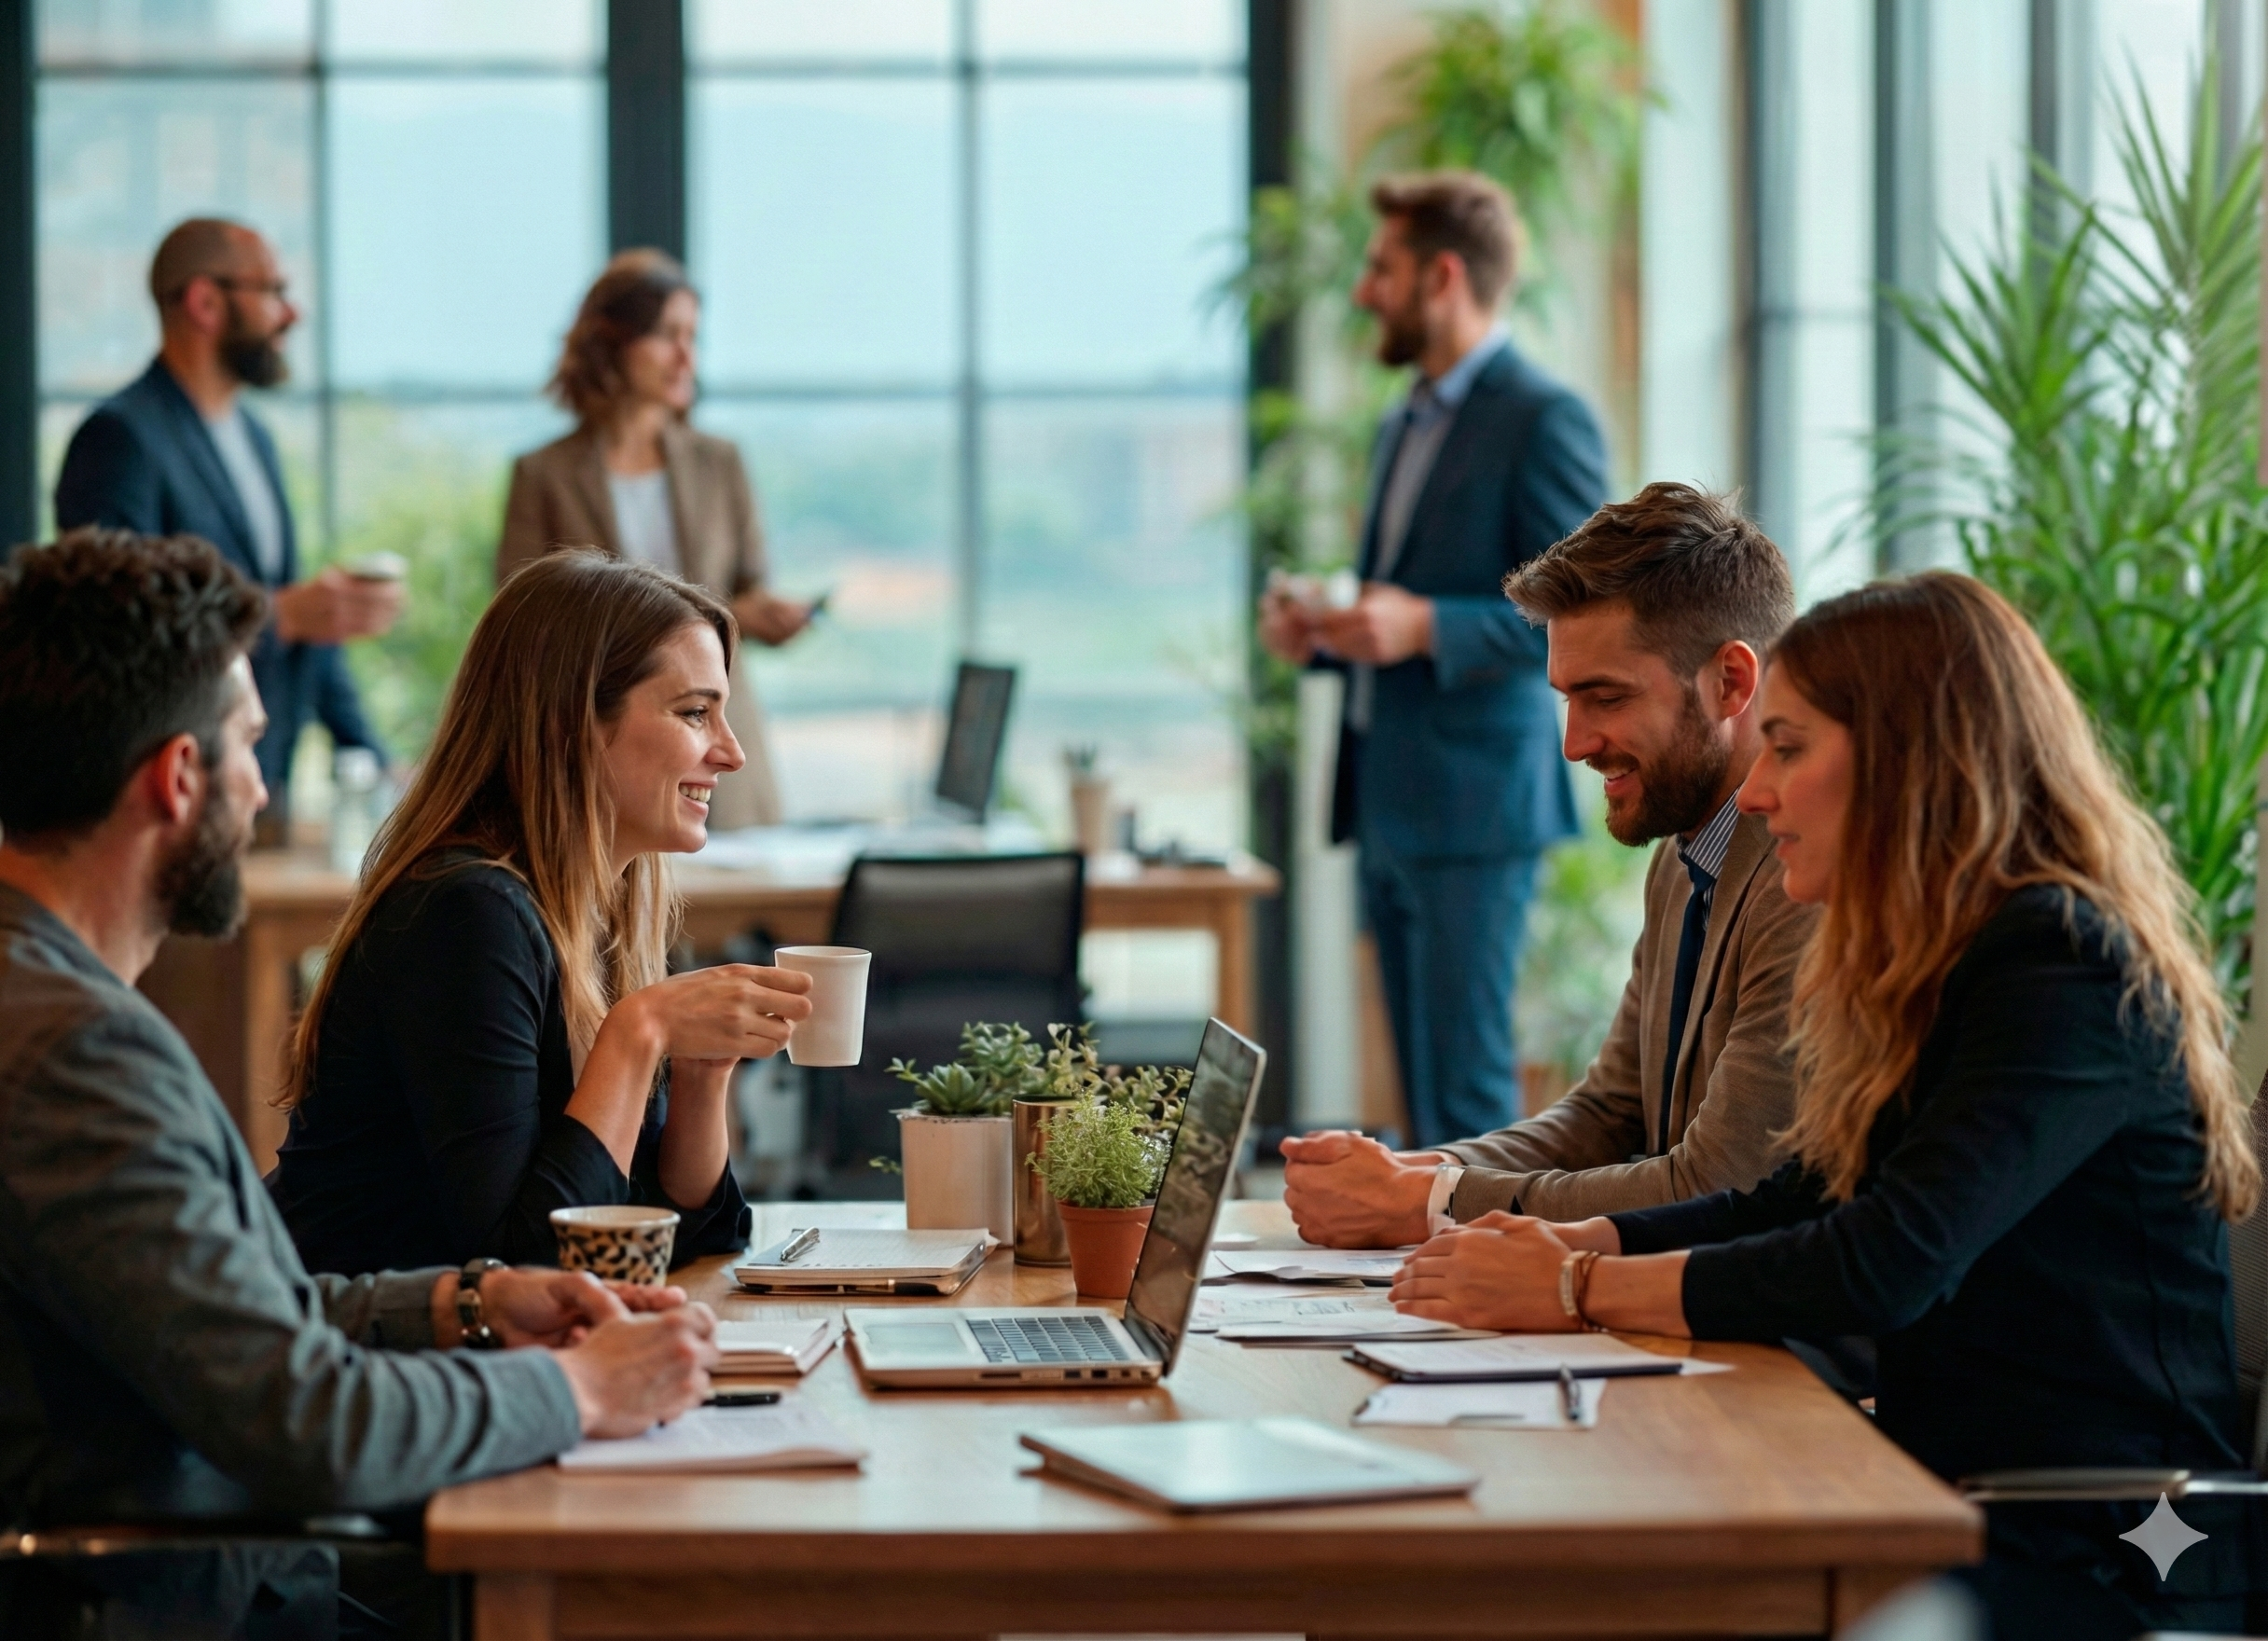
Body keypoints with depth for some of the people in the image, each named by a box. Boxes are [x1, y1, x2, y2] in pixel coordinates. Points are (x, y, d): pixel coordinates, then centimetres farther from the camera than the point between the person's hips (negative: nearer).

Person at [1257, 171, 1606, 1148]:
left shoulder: (1543, 422, -9)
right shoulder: (1407, 426, 20)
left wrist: (1426, 626, -24)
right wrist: (1320, 637, 9)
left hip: (1472, 809, -9)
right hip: (1387, 809, 9)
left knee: (1464, 1093, -9)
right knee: (1423, 1094, 10)